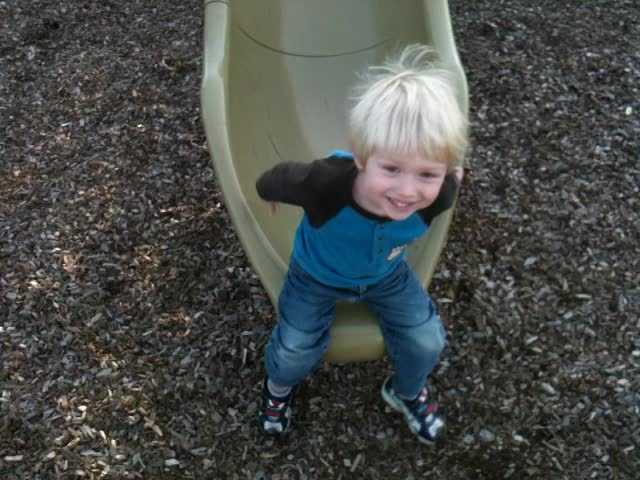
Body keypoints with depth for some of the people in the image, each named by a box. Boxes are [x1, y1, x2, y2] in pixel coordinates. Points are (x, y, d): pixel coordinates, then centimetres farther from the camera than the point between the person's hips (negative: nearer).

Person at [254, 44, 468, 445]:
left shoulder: (438, 195, -38)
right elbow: (282, 177, -22)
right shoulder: (326, 184, -47)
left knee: (427, 343, 4)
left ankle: (407, 392, 42)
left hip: (388, 275, 3)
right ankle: (279, 385, 42)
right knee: (295, 354, 1)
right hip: (317, 277, -2)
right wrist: (267, 192, 1)